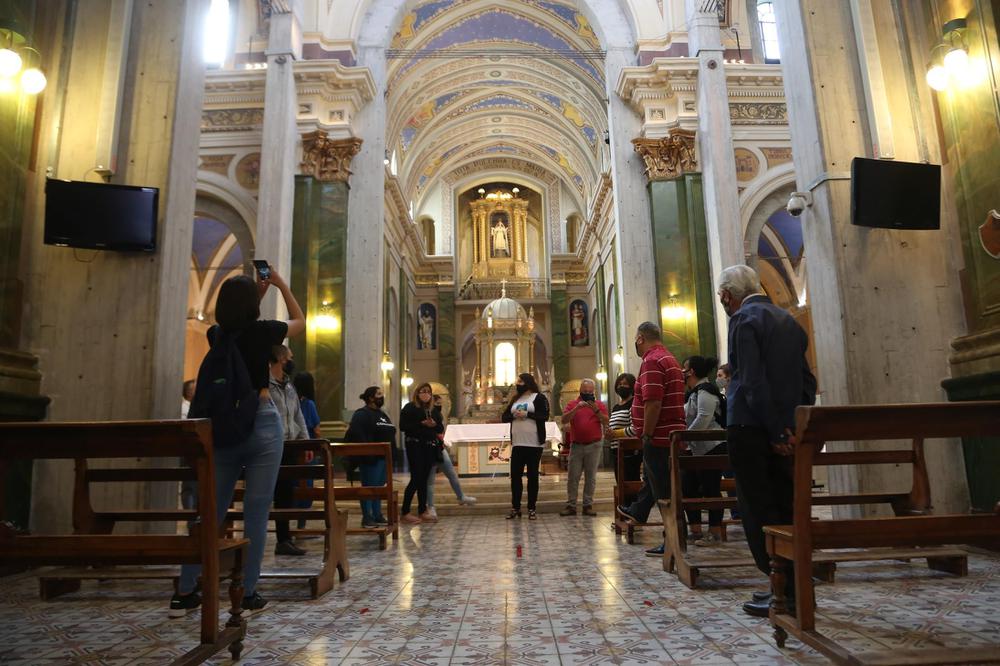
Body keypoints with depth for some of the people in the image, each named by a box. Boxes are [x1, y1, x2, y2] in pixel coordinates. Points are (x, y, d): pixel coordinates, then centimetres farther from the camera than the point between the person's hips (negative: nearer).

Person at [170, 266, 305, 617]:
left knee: (210, 510, 12)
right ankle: (248, 594, 6)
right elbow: (300, 321, 13)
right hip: (261, 424, -5)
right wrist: (281, 285, 20)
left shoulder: (216, 334, 5)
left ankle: (184, 592, 18)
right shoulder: (262, 331, -7)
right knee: (256, 511, 1)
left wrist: (258, 292, 29)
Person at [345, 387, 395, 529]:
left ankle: (377, 515, 20)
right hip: (371, 458, -9)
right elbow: (356, 434, -22)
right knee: (369, 486, -3)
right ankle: (366, 517, 4)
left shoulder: (382, 415, 19)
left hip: (383, 457, 9)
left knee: (379, 486, 12)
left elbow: (389, 435, 23)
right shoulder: (362, 414, -9)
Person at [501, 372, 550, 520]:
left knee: (532, 476, 3)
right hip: (517, 444, 5)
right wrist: (513, 415, -10)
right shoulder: (514, 399, 15)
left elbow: (545, 416, -14)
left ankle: (531, 509, 10)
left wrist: (527, 414, -20)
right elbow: (504, 417, 10)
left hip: (534, 444, -5)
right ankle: (515, 508, 15)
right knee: (515, 475, 5)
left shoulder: (539, 398, -3)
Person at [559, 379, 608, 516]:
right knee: (572, 477, 1)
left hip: (594, 445, 0)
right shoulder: (572, 404, 5)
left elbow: (606, 422, -2)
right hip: (576, 445, 0)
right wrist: (577, 408, -18)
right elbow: (564, 420, -8)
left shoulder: (600, 404, 7)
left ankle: (588, 505, 9)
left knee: (591, 477, 3)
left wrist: (596, 410, -16)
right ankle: (571, 505, 5)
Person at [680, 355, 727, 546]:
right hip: (697, 450, 10)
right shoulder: (694, 392, 17)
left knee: (711, 490, -4)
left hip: (711, 448, -10)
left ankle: (715, 533, 5)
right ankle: (695, 529, 18)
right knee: (687, 487, 10)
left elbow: (703, 419, -23)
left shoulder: (705, 390, -14)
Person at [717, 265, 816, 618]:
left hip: (751, 429, -8)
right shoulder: (789, 320, 16)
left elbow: (753, 382, -17)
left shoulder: (743, 319, -9)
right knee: (787, 509, 13)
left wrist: (775, 432, -14)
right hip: (786, 430, 8)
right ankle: (794, 587, 22)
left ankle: (785, 593, 5)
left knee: (760, 512, 0)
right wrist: (797, 426, 13)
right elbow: (807, 380, 16)